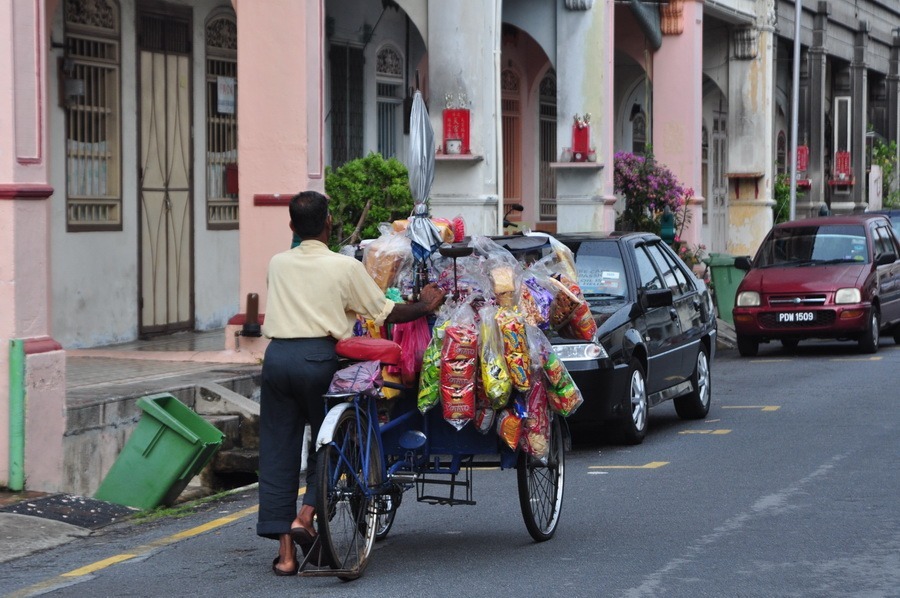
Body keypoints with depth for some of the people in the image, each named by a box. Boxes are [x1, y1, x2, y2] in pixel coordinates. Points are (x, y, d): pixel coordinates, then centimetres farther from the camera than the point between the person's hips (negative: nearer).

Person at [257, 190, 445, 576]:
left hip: (277, 355, 3)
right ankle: (305, 515, -6)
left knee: (276, 452, 6)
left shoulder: (277, 264, 13)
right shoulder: (345, 267, 1)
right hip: (317, 357, -3)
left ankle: (285, 552, 4)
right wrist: (425, 306, 26)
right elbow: (386, 313, 8)